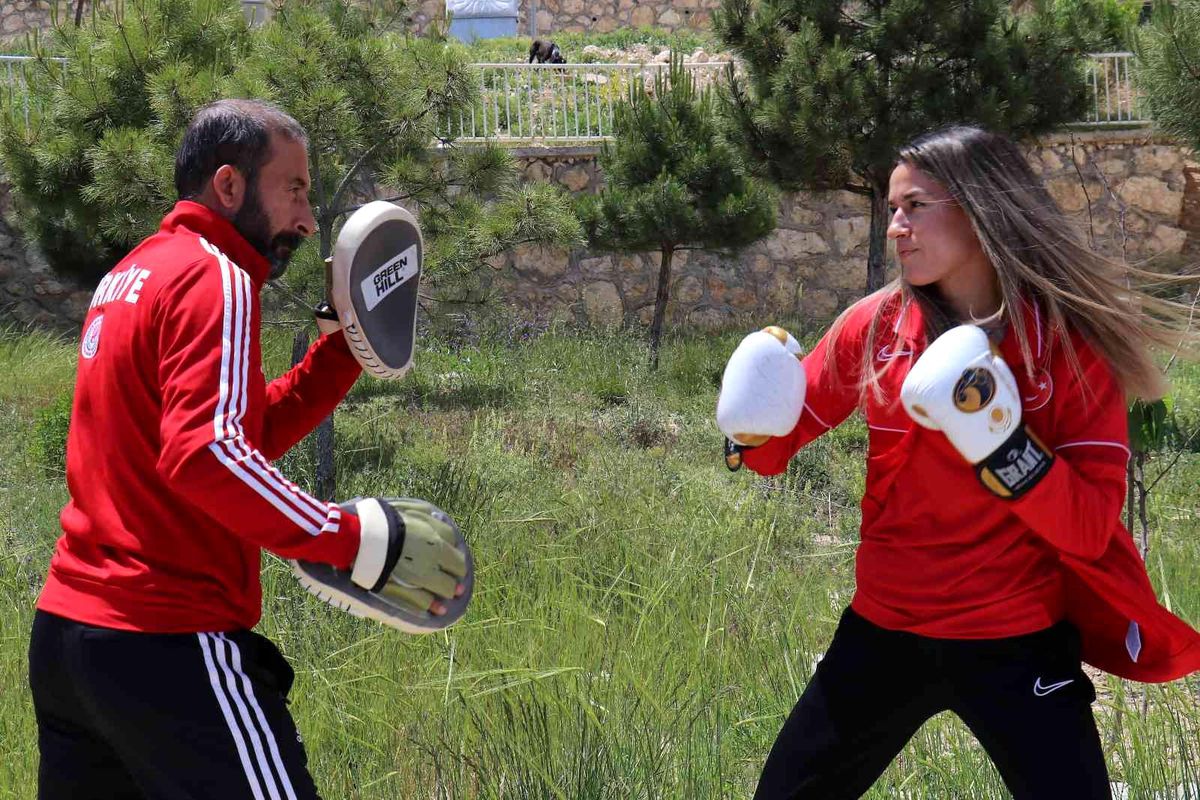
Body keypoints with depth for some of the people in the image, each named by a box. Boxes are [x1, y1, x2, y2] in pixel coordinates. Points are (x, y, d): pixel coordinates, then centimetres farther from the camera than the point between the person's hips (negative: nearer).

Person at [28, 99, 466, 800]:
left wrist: (349, 346, 12)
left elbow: (250, 435, 20)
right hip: (166, 650, -9)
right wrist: (358, 540, -24)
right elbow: (207, 454, -23)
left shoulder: (132, 277, 18)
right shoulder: (213, 278, -10)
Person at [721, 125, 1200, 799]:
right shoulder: (874, 328, -3)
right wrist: (753, 430, -14)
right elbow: (775, 443, 8)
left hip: (1017, 646, -3)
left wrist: (1000, 444, -27)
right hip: (884, 631, 3)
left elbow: (1091, 531, -14)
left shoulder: (1073, 343, -11)